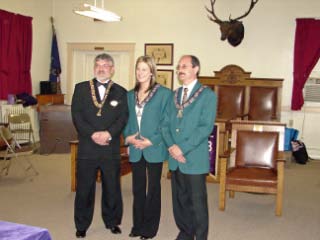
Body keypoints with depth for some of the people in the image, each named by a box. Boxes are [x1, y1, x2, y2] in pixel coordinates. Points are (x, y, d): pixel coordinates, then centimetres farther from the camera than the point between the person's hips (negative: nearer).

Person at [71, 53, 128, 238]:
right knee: (84, 189, 8)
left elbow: (123, 118, -2)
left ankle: (112, 221, 29)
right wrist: (92, 134, -15)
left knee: (112, 188, 11)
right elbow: (77, 115, -3)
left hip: (111, 149, 1)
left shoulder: (121, 92, 7)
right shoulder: (81, 88, 6)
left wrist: (108, 133, -18)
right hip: (87, 148, 0)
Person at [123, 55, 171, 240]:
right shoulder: (131, 95, 11)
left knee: (153, 189, 7)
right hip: (136, 149, 5)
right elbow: (126, 120, 15)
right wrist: (128, 136, -3)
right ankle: (138, 225, 26)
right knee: (138, 189, 12)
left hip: (154, 148, -4)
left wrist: (152, 141, -15)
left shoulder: (164, 93, -6)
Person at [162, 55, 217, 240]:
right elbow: (166, 124, 10)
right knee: (179, 200, 14)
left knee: (197, 202, 3)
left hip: (194, 158, -5)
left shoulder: (207, 95, -5)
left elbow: (206, 127, -14)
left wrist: (183, 148, -17)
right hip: (175, 158, 5)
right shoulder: (174, 95, 13)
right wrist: (171, 146, -8)